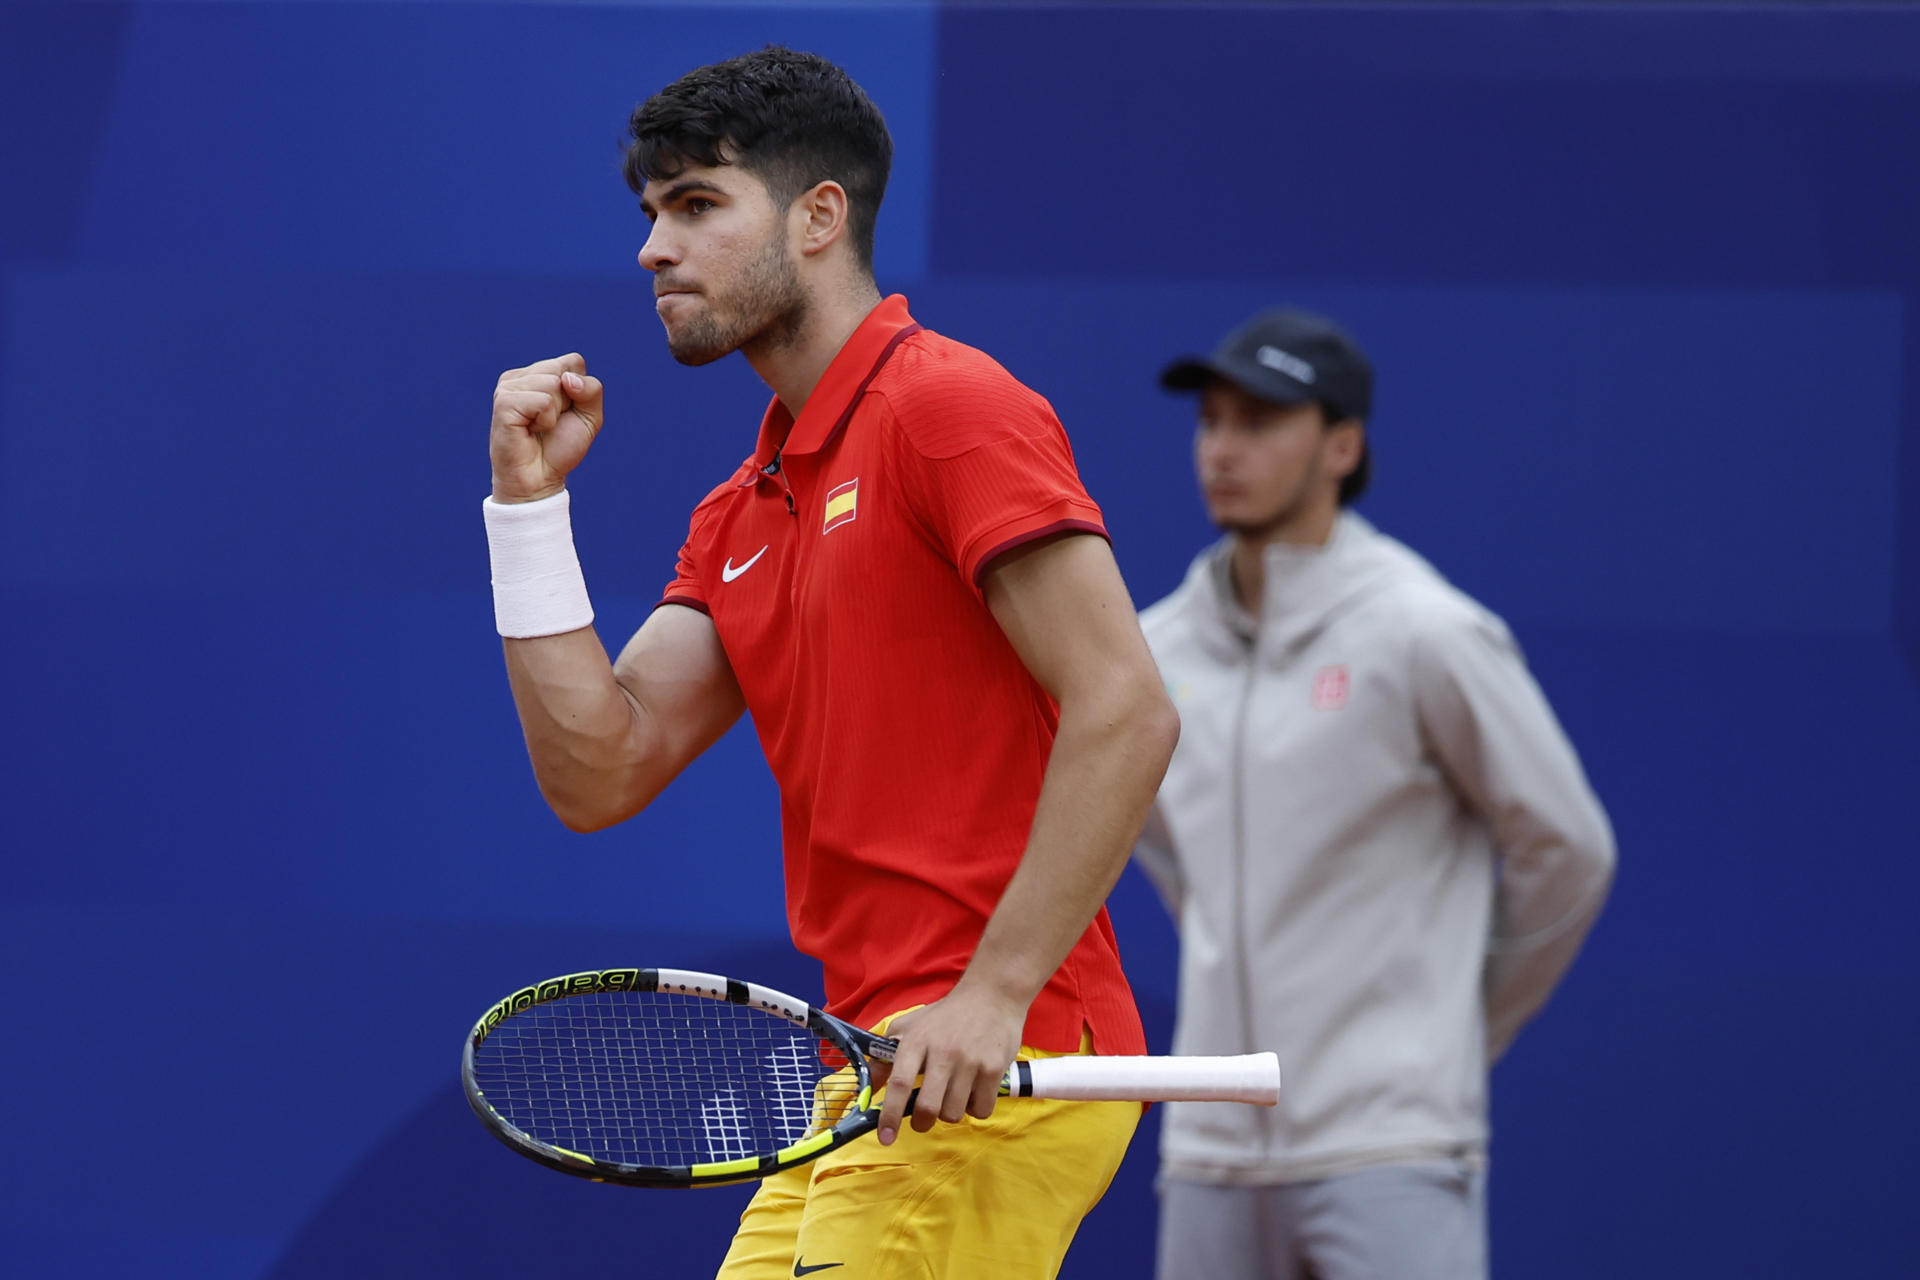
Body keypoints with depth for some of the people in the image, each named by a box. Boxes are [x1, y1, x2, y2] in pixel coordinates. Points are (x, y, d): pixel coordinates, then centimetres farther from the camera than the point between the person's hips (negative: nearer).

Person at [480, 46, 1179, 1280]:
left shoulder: (949, 409, -8)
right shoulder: (741, 515, 19)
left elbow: (1125, 713, -16)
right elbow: (600, 776, 12)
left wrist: (994, 994, -21)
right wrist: (530, 498, 7)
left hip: (992, 1073, -9)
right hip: (878, 1079, 9)